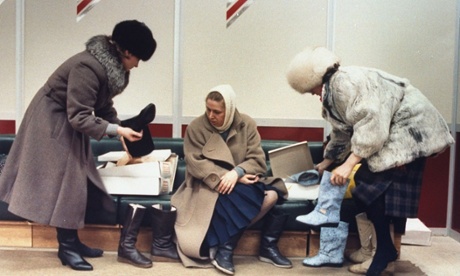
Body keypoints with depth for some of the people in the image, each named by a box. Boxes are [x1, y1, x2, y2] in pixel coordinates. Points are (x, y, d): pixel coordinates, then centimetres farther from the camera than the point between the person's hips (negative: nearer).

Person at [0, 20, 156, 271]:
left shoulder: (111, 66, -2)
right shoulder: (88, 68, -31)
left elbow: (104, 106, 7)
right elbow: (79, 117, -31)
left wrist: (120, 130, -4)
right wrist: (117, 130, -29)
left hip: (68, 123, 9)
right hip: (52, 122, -9)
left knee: (76, 181, 10)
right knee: (62, 182, -4)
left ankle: (71, 241, 19)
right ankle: (66, 247, 7)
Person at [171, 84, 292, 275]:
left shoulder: (247, 124, 0)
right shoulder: (196, 127, -6)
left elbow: (258, 160, -7)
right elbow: (197, 164, -14)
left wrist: (237, 173, -27)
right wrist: (228, 177, -25)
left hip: (242, 180, 4)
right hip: (209, 185, -3)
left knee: (272, 195, -25)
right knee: (245, 198, -32)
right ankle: (224, 250, -22)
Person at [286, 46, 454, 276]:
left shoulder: (346, 81, -20)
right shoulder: (333, 90, 14)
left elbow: (370, 125, -27)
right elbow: (343, 132, 26)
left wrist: (348, 164, -25)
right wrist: (326, 162, 32)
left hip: (410, 129, -10)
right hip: (393, 134, 10)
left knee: (372, 187, -12)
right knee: (390, 192, 8)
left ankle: (385, 250, -1)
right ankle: (389, 250, 14)